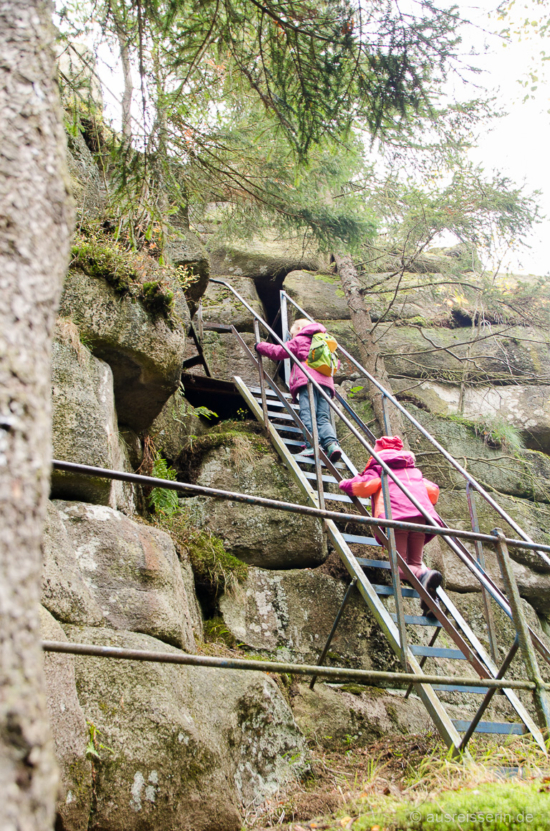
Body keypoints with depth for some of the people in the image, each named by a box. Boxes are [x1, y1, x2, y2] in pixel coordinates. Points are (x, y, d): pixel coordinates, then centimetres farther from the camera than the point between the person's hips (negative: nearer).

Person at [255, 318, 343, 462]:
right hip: (326, 382, 5)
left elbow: (279, 351, 12)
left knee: (307, 414, -14)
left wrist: (260, 346, 26)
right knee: (323, 417, -1)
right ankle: (331, 443, -24)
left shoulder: (299, 340, 16)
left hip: (307, 380, -5)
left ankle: (312, 444, -30)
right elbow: (335, 362, 33)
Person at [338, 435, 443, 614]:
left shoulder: (377, 469, 21)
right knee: (416, 563, 11)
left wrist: (345, 484, 21)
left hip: (396, 517, -4)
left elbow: (367, 485, 1)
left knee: (399, 566, -5)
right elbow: (433, 490, 27)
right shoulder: (415, 471, 36)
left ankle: (425, 575, -36)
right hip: (421, 516, 4)